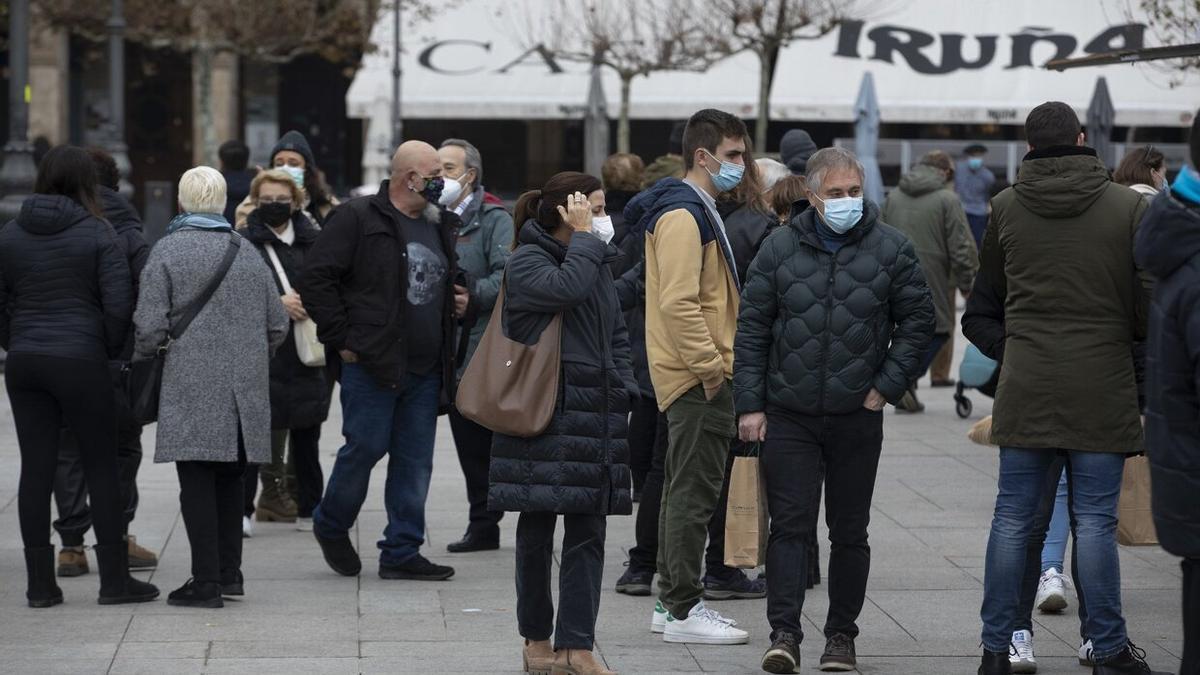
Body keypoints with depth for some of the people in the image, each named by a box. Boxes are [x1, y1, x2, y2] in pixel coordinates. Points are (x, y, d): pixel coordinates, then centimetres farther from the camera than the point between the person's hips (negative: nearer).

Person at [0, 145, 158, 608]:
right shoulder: (97, 233, -5)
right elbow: (119, 305, -9)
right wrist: (111, 352, 4)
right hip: (81, 361, -4)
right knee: (101, 466, 5)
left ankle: (40, 583, 8)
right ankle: (115, 579, 8)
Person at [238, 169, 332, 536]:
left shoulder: (313, 240, 9)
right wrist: (276, 303, -19)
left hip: (307, 354, 4)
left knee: (306, 438, 11)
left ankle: (309, 510, 19)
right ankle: (241, 510, 4)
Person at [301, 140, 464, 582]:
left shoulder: (440, 225, 15)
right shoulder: (358, 219, -8)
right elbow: (315, 277, -11)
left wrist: (458, 302, 10)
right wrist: (341, 338, -13)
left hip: (425, 369, 7)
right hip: (372, 363, -7)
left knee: (415, 461, 6)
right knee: (366, 447, -5)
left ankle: (402, 552, 14)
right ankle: (331, 526, 20)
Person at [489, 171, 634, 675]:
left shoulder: (597, 260, 17)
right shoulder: (526, 262, -5)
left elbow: (617, 335, 23)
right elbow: (567, 289, -26)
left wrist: (621, 389, 11)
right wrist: (583, 237, -14)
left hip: (594, 415, 6)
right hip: (543, 412, -6)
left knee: (588, 532, 0)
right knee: (537, 532, 2)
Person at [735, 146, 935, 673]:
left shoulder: (891, 249, -1)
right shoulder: (780, 249, 1)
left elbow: (918, 320, 4)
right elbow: (752, 329, 3)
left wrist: (886, 386, -3)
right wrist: (749, 404, -2)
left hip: (858, 416, 0)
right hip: (788, 416, 0)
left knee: (850, 531, 8)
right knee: (789, 525, -5)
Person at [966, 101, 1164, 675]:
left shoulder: (1005, 207, 3)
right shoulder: (1128, 206, -5)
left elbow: (986, 290, 14)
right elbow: (1149, 298, -4)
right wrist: (1139, 336, 16)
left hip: (1026, 385, 2)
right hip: (1101, 387, -2)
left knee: (1012, 518, 7)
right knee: (1095, 521, 2)